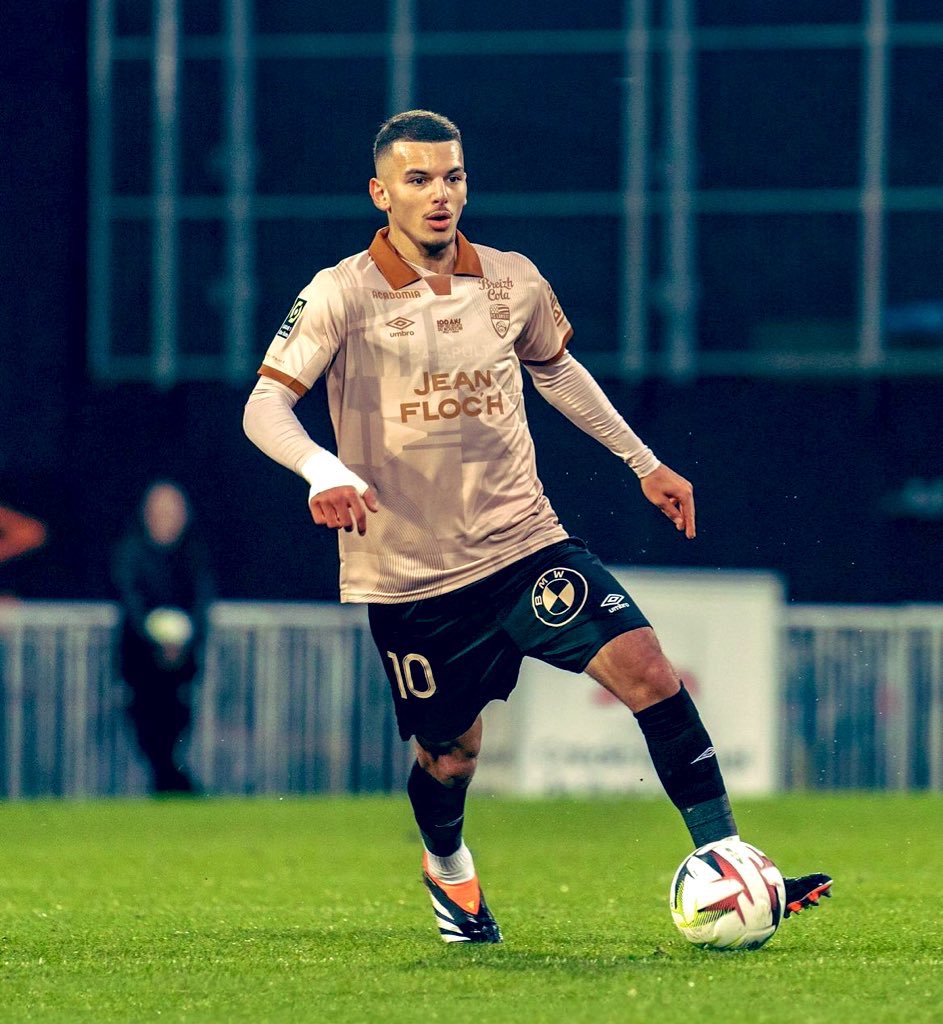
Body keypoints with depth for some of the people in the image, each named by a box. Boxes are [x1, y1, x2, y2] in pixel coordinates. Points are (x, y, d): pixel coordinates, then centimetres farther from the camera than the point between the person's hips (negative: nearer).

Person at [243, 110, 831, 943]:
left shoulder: (513, 280, 3)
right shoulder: (342, 295, -11)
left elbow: (556, 369, 23)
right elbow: (265, 406, -18)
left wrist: (645, 464, 23)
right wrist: (324, 471, -38)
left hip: (525, 545, 3)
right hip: (409, 573, -3)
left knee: (647, 669, -16)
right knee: (451, 756, 9)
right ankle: (448, 867, 45)